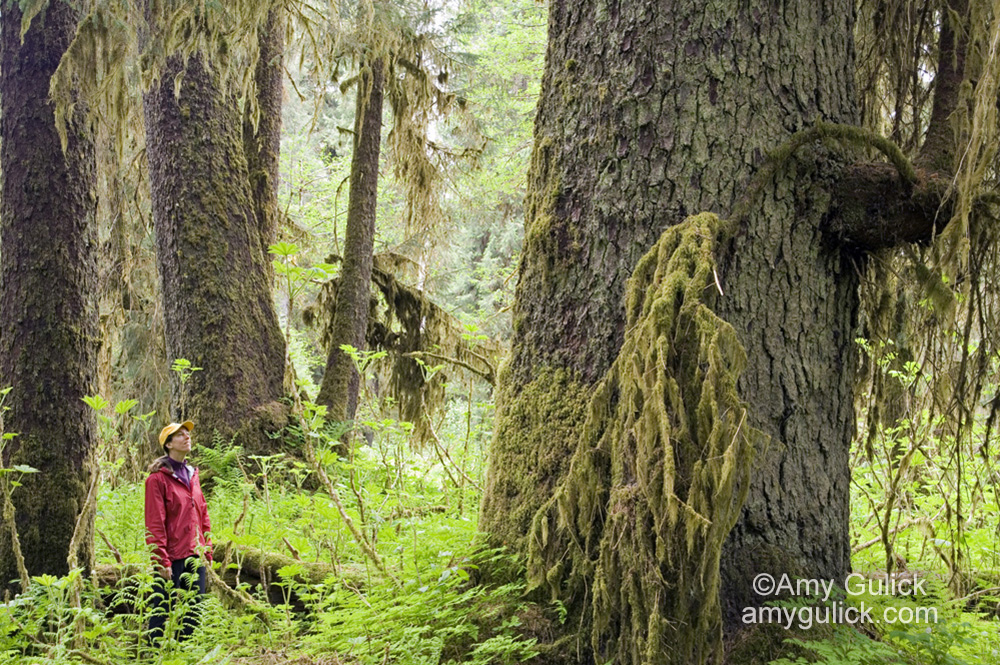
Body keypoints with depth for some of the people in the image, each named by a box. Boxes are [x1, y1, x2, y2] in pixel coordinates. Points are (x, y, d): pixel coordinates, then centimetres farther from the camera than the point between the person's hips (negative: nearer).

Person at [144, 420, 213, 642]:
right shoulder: (158, 478, -8)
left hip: (195, 557, 7)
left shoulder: (192, 474, 15)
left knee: (194, 611, 10)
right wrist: (161, 560, -16)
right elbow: (155, 523, -12)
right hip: (172, 558, -7)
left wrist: (206, 550, 11)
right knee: (164, 610, -1)